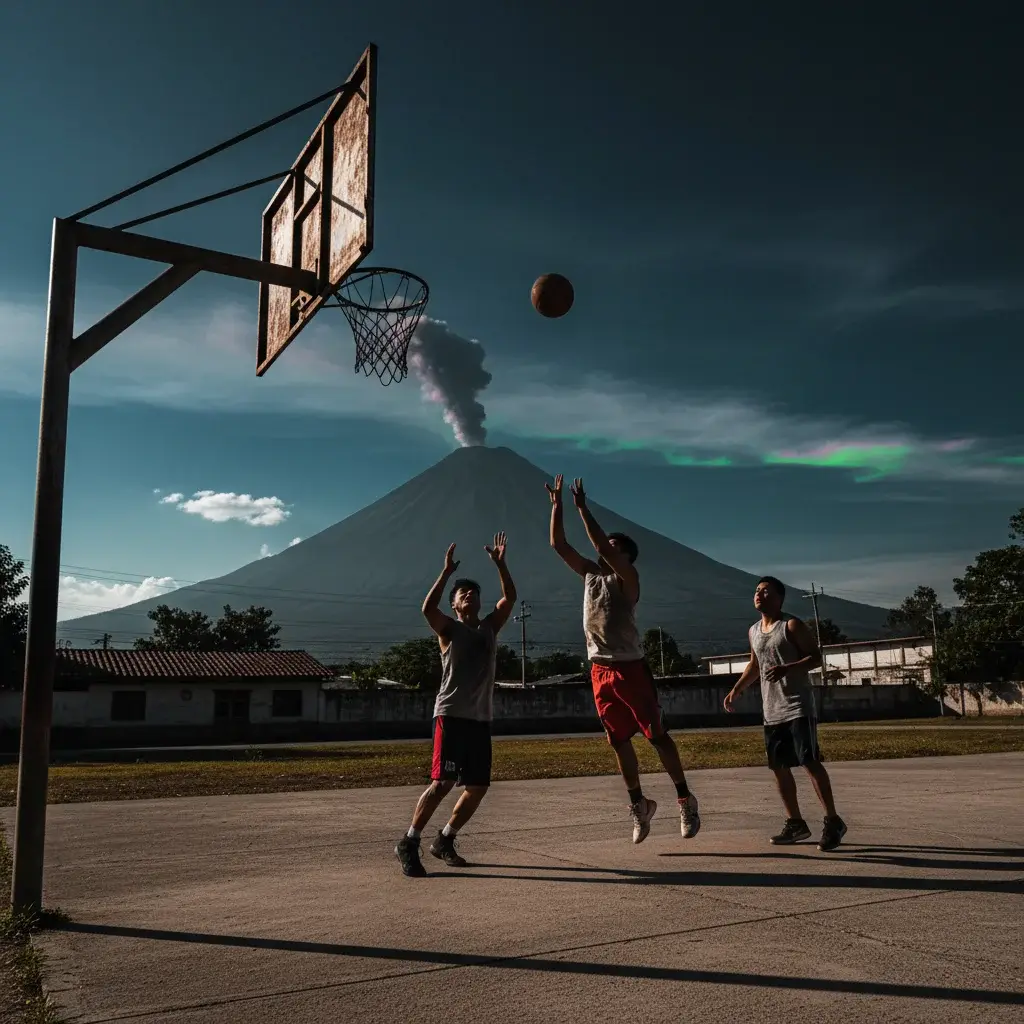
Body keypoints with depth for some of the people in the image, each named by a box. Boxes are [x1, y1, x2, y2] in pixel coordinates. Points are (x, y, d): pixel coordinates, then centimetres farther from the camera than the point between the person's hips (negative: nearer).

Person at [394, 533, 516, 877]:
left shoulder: (489, 627, 16)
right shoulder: (449, 629, 2)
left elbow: (510, 597, 8)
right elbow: (428, 609, -18)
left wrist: (499, 564, 2)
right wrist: (447, 572, -19)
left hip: (481, 718, 6)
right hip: (451, 716, -6)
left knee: (478, 787, 6)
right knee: (442, 782, -13)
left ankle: (444, 840, 21)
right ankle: (408, 843, -2)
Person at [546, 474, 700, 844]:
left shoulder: (627, 577, -7)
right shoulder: (590, 573, 11)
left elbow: (602, 546, -23)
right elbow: (558, 544, 8)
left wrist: (582, 507, -20)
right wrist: (557, 505, 2)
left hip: (630, 667, -6)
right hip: (600, 670, 6)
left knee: (657, 735, -1)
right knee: (619, 741, 10)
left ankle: (685, 800, 11)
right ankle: (639, 804, 23)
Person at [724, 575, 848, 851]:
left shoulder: (792, 625, -8)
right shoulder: (753, 631, 13)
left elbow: (816, 657, -11)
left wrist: (786, 669, -25)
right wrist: (736, 690, 17)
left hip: (798, 707, -7)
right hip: (771, 711, 7)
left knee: (810, 762, -11)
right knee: (779, 767, 9)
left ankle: (833, 821, -2)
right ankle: (795, 823, 20)